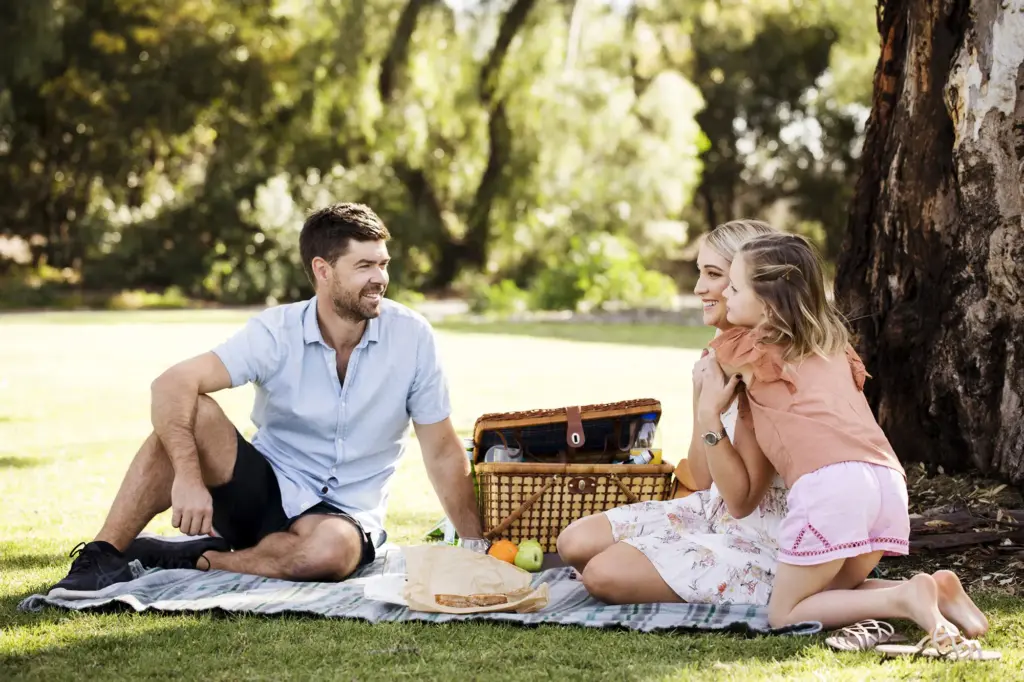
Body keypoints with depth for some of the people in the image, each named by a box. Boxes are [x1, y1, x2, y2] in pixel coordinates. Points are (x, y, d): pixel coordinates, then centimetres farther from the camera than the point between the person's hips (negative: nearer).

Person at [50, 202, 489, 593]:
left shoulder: (411, 337, -10)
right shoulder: (278, 332, -11)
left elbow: (443, 453, -2)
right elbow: (173, 384, -22)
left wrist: (475, 545, -5)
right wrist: (188, 476, -37)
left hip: (343, 515, 0)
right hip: (265, 489, 0)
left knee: (331, 551, -38)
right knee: (192, 414, -27)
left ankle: (189, 559, -18)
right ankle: (101, 557, -21)